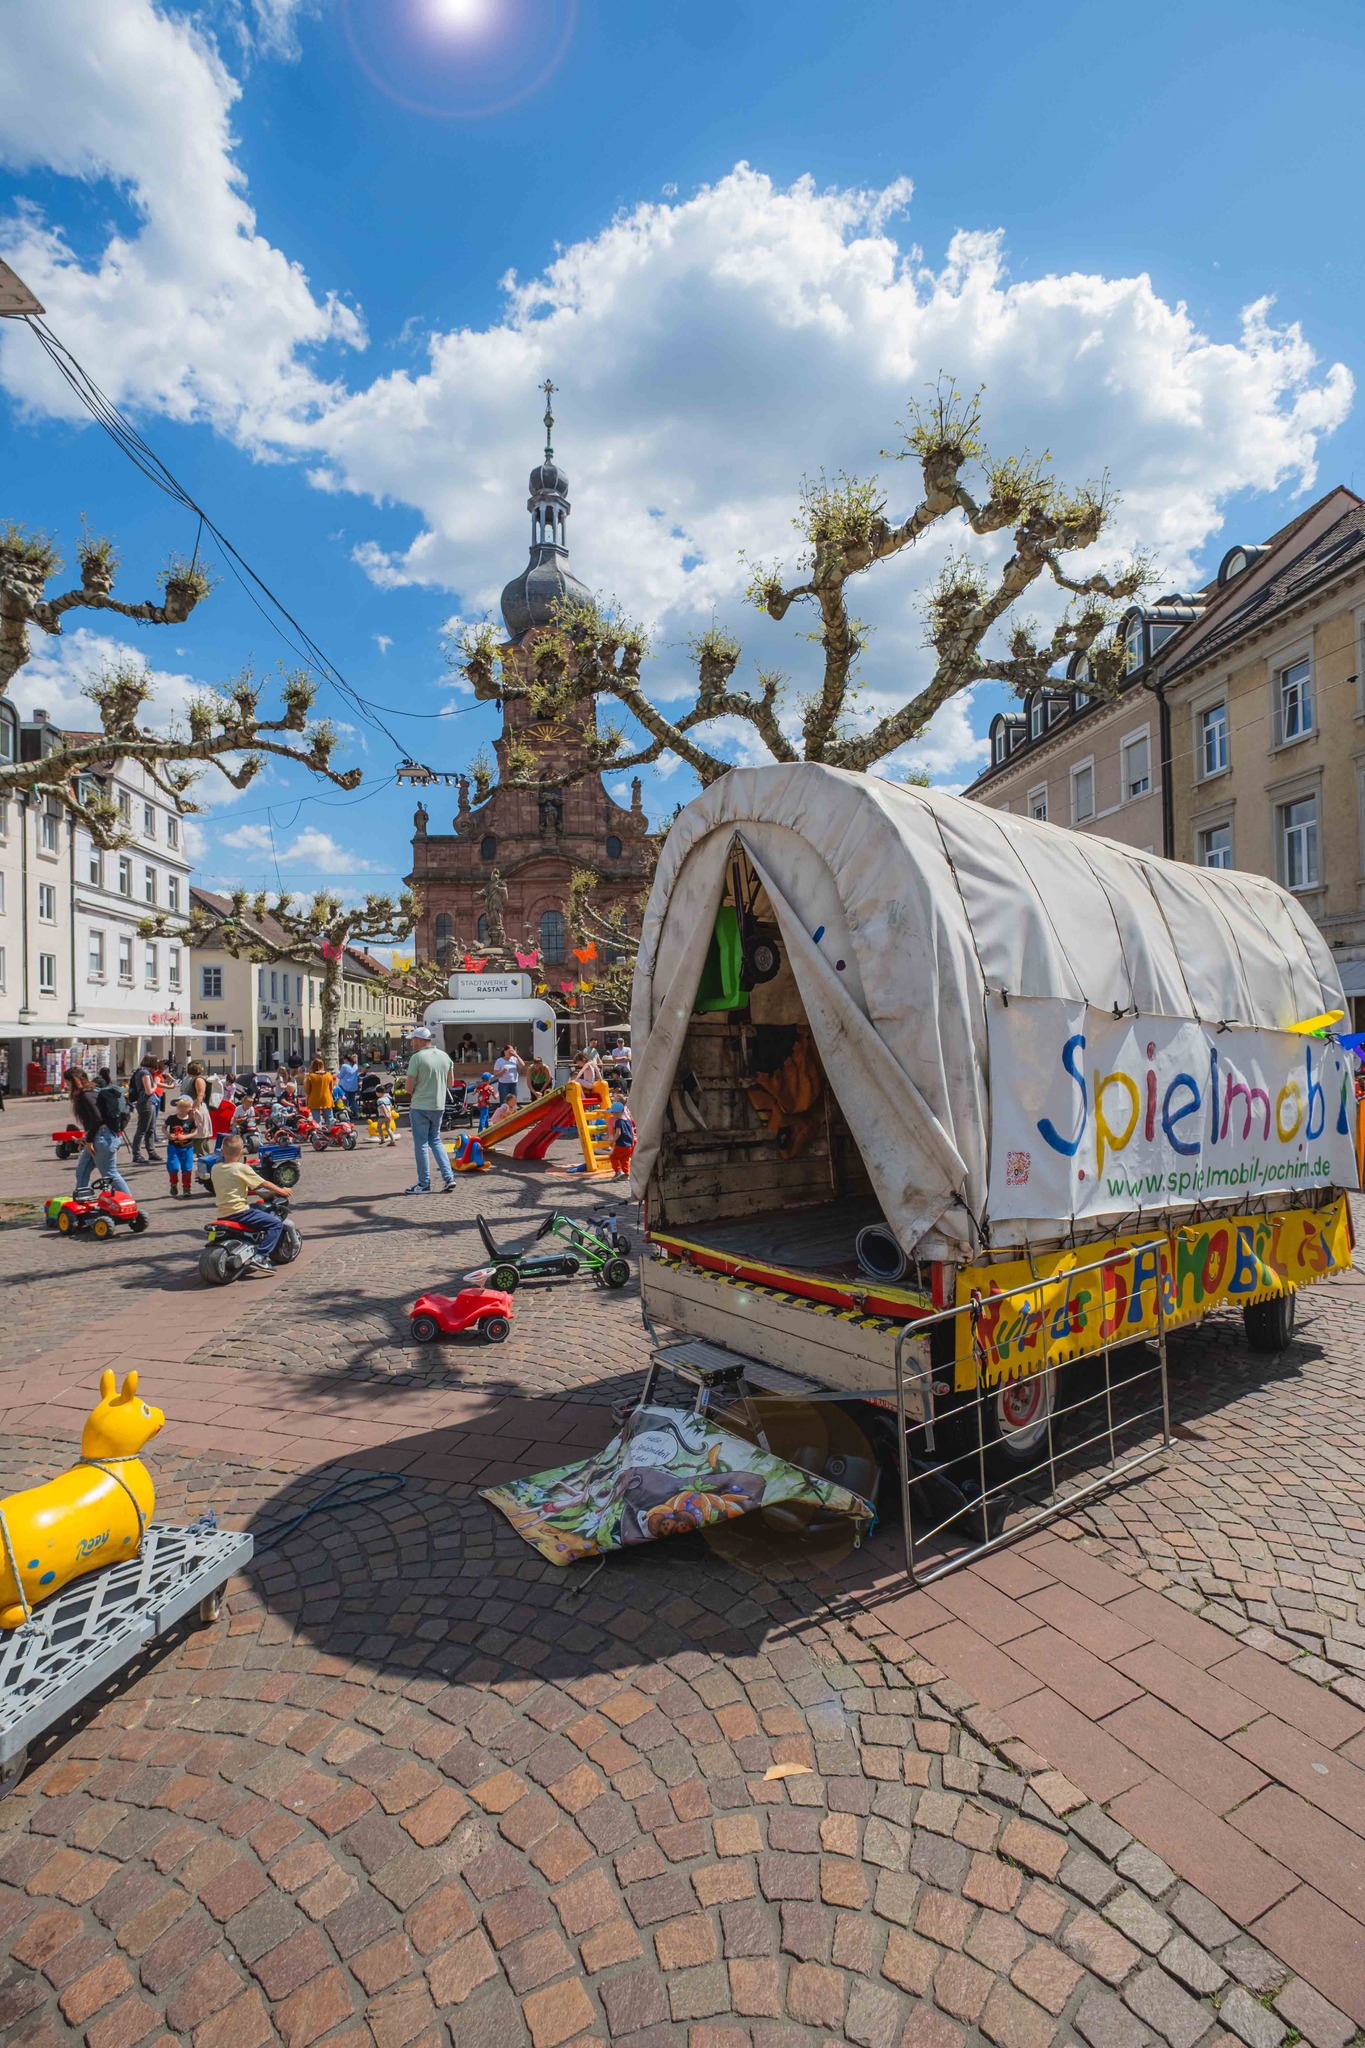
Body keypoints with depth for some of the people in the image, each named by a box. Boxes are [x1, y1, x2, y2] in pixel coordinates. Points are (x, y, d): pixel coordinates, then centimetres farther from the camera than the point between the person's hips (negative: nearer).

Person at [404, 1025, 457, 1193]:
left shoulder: (417, 1057, -14)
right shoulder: (445, 1056, 6)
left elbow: (409, 1087, -13)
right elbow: (449, 1083, 11)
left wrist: (411, 1097, 7)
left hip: (420, 1106, -6)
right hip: (439, 1105, 6)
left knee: (421, 1144, 4)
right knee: (436, 1141, 17)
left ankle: (423, 1184, 9)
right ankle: (449, 1177, 8)